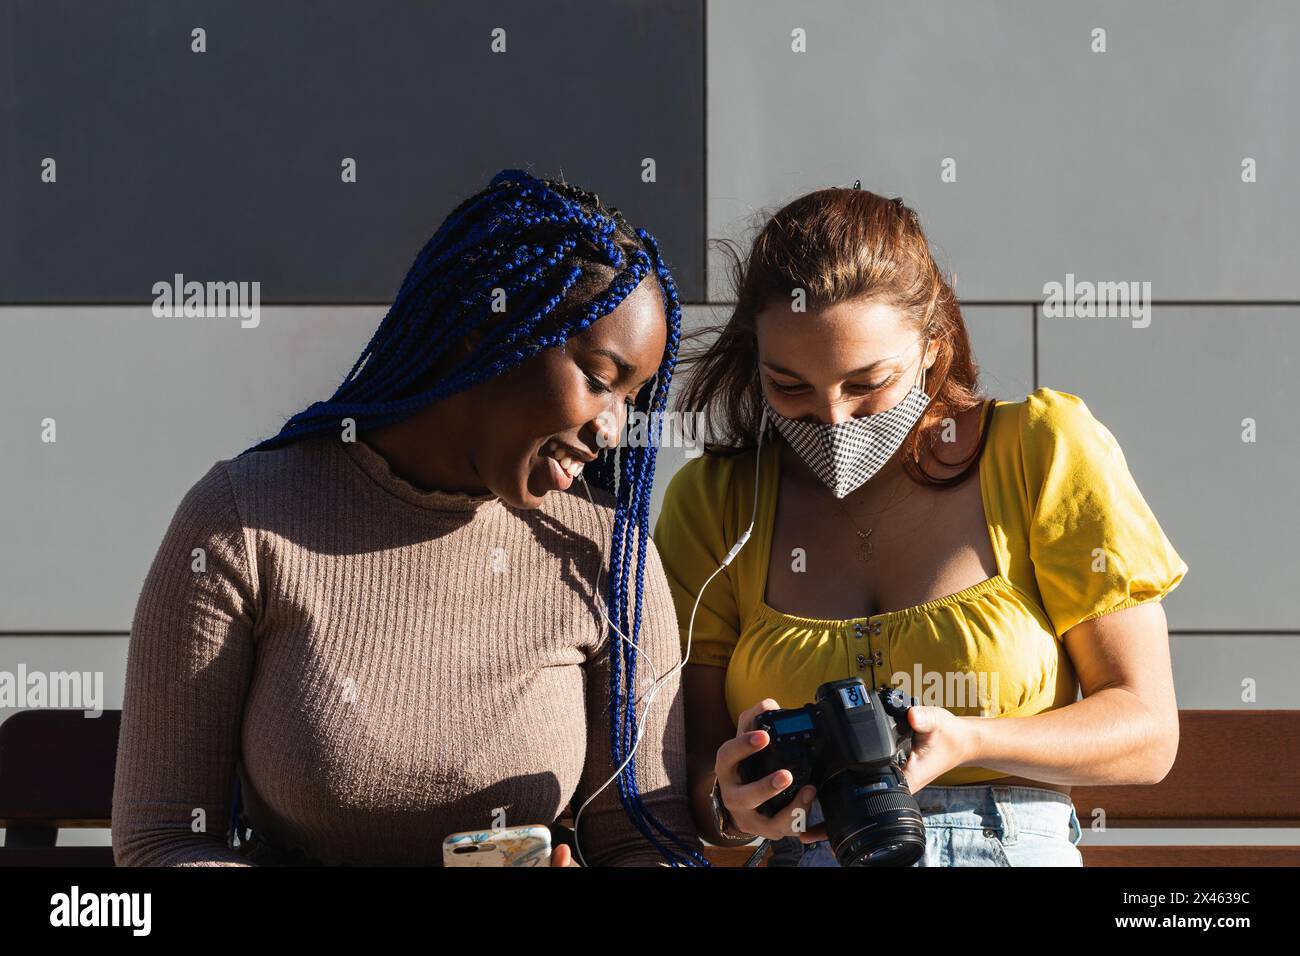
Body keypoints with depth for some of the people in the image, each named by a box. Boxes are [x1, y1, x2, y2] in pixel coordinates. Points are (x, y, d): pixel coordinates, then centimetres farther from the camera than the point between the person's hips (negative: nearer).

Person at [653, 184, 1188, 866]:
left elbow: (1147, 733, 2)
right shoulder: (713, 502, 7)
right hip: (801, 855, 2)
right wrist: (732, 806, -17)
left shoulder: (1045, 450, 2)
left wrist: (967, 741, -14)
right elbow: (691, 774, 6)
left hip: (1015, 845, -2)